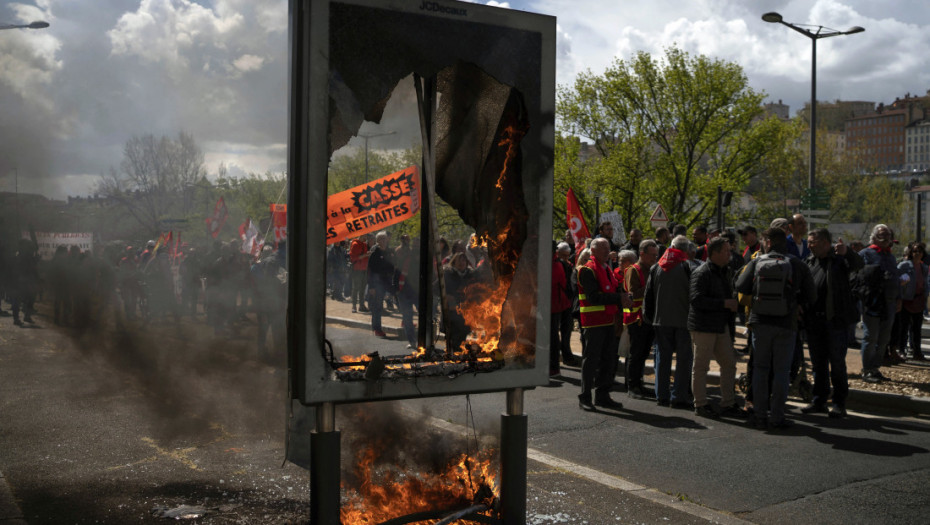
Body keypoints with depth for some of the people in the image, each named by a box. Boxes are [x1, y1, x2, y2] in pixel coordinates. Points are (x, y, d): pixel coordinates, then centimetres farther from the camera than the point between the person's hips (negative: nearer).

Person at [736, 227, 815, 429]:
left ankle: (760, 415, 10)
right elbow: (812, 296, 1)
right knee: (781, 371, 6)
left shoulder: (757, 263, -2)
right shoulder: (798, 265, -3)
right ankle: (777, 416, 6)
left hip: (760, 322, 1)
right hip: (786, 324, -1)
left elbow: (740, 286, -2)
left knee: (760, 368, 10)